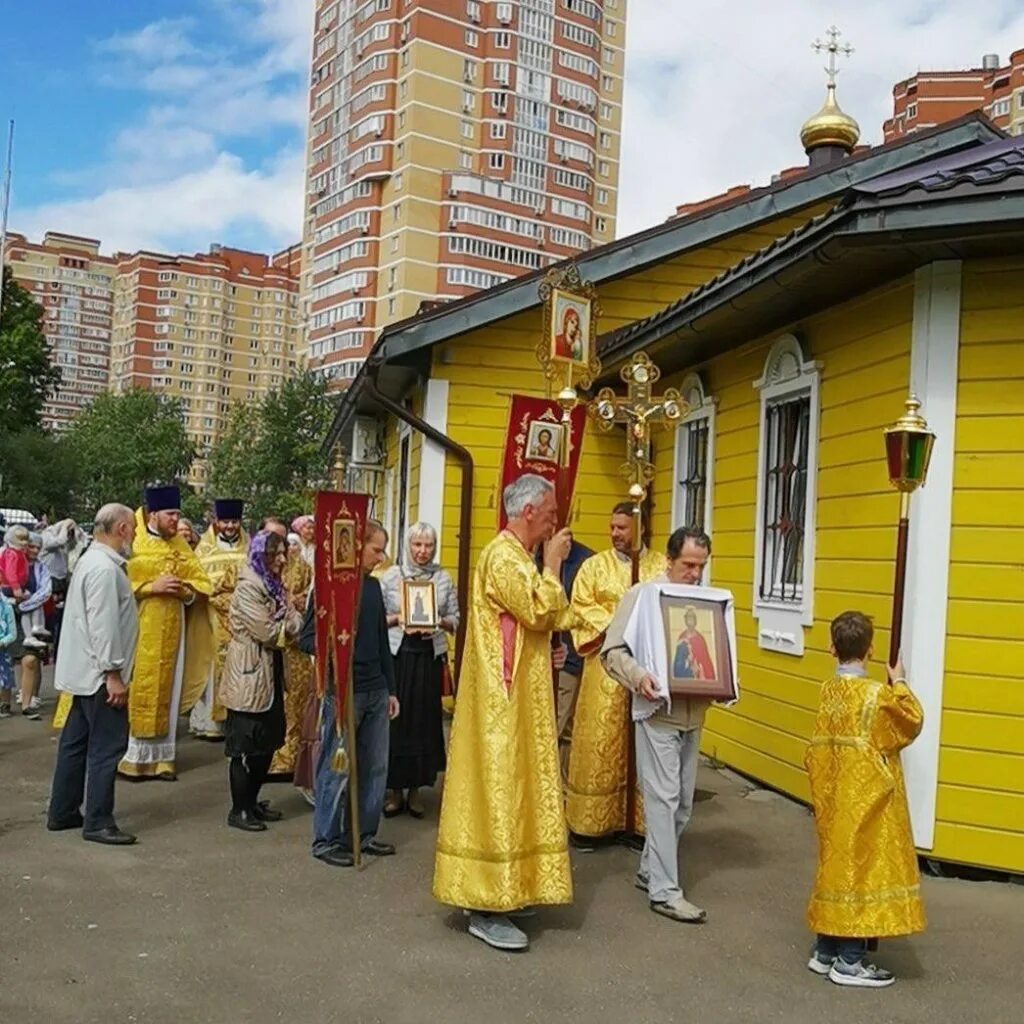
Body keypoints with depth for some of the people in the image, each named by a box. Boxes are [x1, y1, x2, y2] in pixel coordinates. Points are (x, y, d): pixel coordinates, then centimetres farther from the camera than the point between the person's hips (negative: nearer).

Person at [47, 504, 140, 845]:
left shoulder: (94, 560, 14)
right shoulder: (104, 568, -19)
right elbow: (103, 625, -24)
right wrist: (113, 673, -21)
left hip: (84, 671, 11)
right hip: (99, 673, -11)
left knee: (76, 742, 15)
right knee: (107, 746, -5)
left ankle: (62, 813, 24)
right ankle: (98, 822, 0)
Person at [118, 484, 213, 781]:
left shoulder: (181, 546, 11)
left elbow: (201, 583, 11)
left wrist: (184, 591, -10)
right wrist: (151, 587, -17)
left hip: (170, 632, 4)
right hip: (138, 630, -4)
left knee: (166, 692, 6)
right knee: (136, 690, -3)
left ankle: (160, 756, 11)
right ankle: (131, 755, 6)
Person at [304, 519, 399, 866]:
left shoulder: (373, 585, 12)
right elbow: (307, 638, -10)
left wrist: (390, 689, 18)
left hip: (376, 691, 7)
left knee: (375, 766, 11)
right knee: (336, 769, 1)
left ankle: (363, 833, 24)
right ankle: (326, 839, 14)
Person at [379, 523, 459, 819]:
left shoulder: (444, 578, 6)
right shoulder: (390, 576, 2)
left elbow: (455, 620, 8)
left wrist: (440, 623, -12)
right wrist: (396, 619, -15)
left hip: (430, 657, 1)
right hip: (397, 655, -1)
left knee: (424, 721, 5)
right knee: (395, 720, 1)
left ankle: (416, 789, 17)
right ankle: (395, 789, 14)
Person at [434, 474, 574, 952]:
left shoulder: (515, 554, 17)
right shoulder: (505, 555, -16)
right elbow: (541, 610, -24)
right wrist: (553, 564, -12)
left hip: (514, 701, 11)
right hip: (503, 701, -11)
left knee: (507, 788, 15)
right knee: (498, 793, -6)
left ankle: (496, 893, 25)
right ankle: (486, 908, 1)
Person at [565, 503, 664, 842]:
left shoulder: (663, 566, 8)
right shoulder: (595, 566, 6)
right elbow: (581, 608, -1)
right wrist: (613, 625, -15)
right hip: (606, 664, -1)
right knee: (600, 740, 0)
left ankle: (637, 820, 14)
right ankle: (591, 821, 9)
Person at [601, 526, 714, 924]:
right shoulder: (641, 595, -5)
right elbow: (613, 651, -7)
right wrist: (639, 678, -24)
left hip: (693, 714, 6)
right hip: (657, 711, -6)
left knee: (683, 801, 12)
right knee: (663, 798, -4)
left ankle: (649, 871, 28)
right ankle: (664, 891, 3)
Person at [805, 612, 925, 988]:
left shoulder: (827, 690, 0)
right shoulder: (878, 695, -17)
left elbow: (819, 747, 6)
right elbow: (913, 722, -1)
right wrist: (900, 684, 10)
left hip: (833, 800, 6)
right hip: (868, 799, -6)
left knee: (836, 862, 15)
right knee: (863, 866, 2)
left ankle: (825, 950, 23)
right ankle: (850, 961, 7)